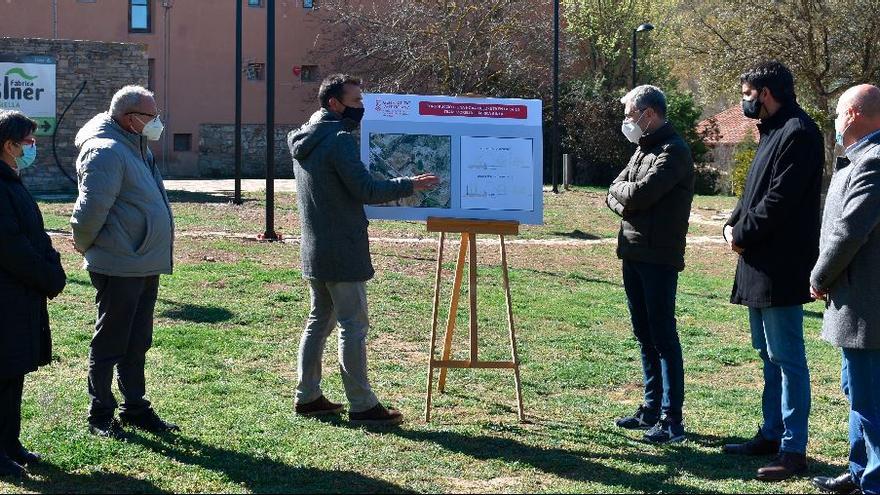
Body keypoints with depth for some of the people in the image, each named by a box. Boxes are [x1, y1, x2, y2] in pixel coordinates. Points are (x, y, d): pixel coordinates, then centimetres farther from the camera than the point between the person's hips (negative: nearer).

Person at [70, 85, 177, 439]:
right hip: (119, 267, -9)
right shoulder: (106, 151, -18)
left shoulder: (137, 149, 14)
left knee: (137, 343, 17)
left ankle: (135, 409, 27)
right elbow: (92, 208, -22)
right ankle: (100, 416, 12)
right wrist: (85, 245, -7)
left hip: (145, 265, 9)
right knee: (109, 344, 2)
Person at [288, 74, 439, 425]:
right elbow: (366, 190, -19)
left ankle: (308, 396, 21)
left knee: (319, 320, 16)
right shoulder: (338, 140, -17)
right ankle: (362, 405, 0)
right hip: (342, 251, -9)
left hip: (314, 249, 9)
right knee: (353, 325, -4)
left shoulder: (303, 139, 13)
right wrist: (410, 185, -10)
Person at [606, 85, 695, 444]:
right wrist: (627, 203, -9)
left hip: (659, 257, -9)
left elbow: (640, 193, -21)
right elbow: (614, 195, 12)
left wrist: (621, 191, 0)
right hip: (633, 253, 9)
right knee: (645, 336, 13)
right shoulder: (643, 148, 17)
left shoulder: (673, 151, -11)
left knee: (663, 337, -7)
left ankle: (672, 419, -5)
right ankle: (652, 408, 21)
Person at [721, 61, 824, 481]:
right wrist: (733, 225, 3)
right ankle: (772, 434, 27)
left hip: (780, 268, -11)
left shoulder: (798, 133, -15)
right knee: (768, 355, 17)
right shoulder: (773, 131, 17)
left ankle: (793, 450, -2)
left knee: (787, 358, -7)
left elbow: (780, 200, -21)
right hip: (760, 265, 11)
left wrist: (743, 234, -11)